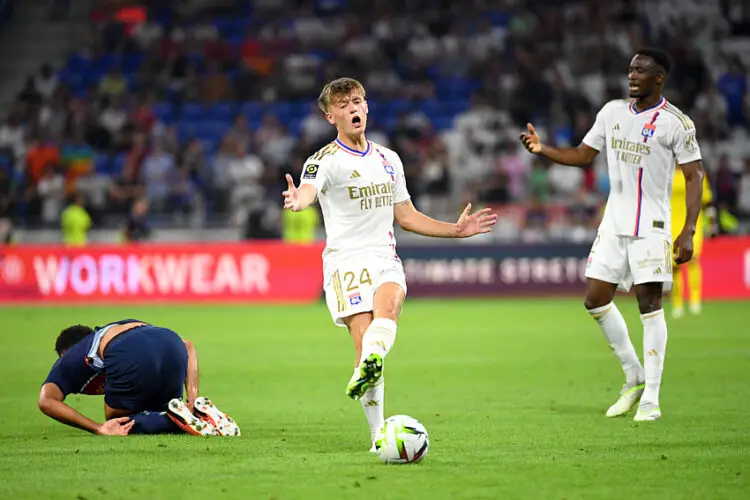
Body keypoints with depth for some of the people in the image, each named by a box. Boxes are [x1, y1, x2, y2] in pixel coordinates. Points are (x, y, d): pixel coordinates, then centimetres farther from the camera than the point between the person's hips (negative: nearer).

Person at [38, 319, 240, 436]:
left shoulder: (66, 361, 33)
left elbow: (47, 401, 9)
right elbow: (187, 346, 31)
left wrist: (99, 429, 3)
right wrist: (192, 394, 21)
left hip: (129, 358, -5)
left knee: (117, 422, 19)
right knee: (159, 413, 29)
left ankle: (175, 419, -7)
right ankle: (199, 409, -1)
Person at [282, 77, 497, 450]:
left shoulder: (388, 160, 18)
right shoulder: (326, 160, -2)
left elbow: (405, 216, 27)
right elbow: (307, 191, -25)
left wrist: (456, 230, 23)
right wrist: (297, 202, -49)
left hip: (385, 258, 4)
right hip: (346, 261, -4)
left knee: (390, 301, -30)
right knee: (364, 338, -15)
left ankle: (367, 369, -57)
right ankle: (378, 435, -11)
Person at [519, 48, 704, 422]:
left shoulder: (676, 122, -8)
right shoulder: (613, 112, 9)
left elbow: (694, 176, -8)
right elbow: (583, 155, 17)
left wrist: (688, 232, -16)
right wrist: (542, 149, 0)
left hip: (651, 226, -6)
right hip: (614, 223, 6)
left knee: (649, 302, -10)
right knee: (595, 299, 3)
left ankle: (650, 398, -4)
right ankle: (634, 378, 20)